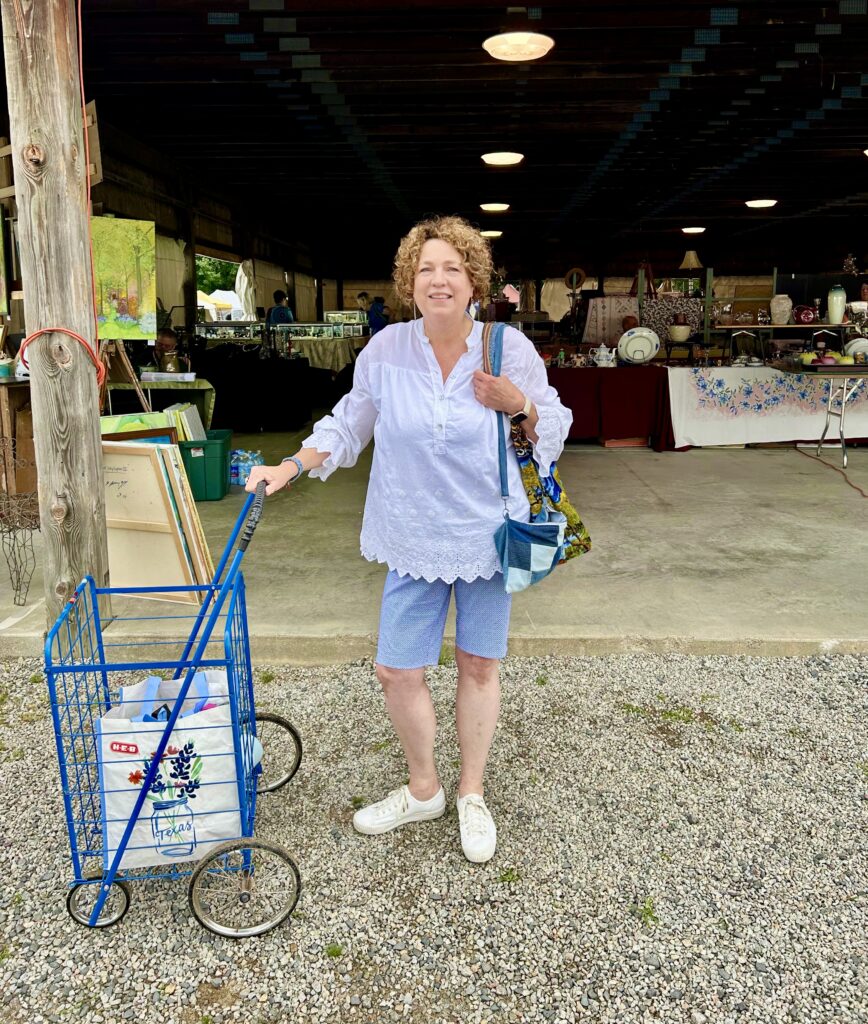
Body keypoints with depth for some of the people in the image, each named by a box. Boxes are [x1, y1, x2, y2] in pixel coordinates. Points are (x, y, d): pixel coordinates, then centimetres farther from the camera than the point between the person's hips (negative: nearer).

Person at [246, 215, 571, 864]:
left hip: (489, 533, -1)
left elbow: (554, 433, 2)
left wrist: (520, 405, -18)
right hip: (415, 538, 1)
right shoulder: (387, 349, -5)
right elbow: (349, 425, 8)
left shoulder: (509, 347, -7)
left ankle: (473, 795, 34)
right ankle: (424, 790, 31)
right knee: (397, 671, 3)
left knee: (479, 665, 12)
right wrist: (289, 468, -1)